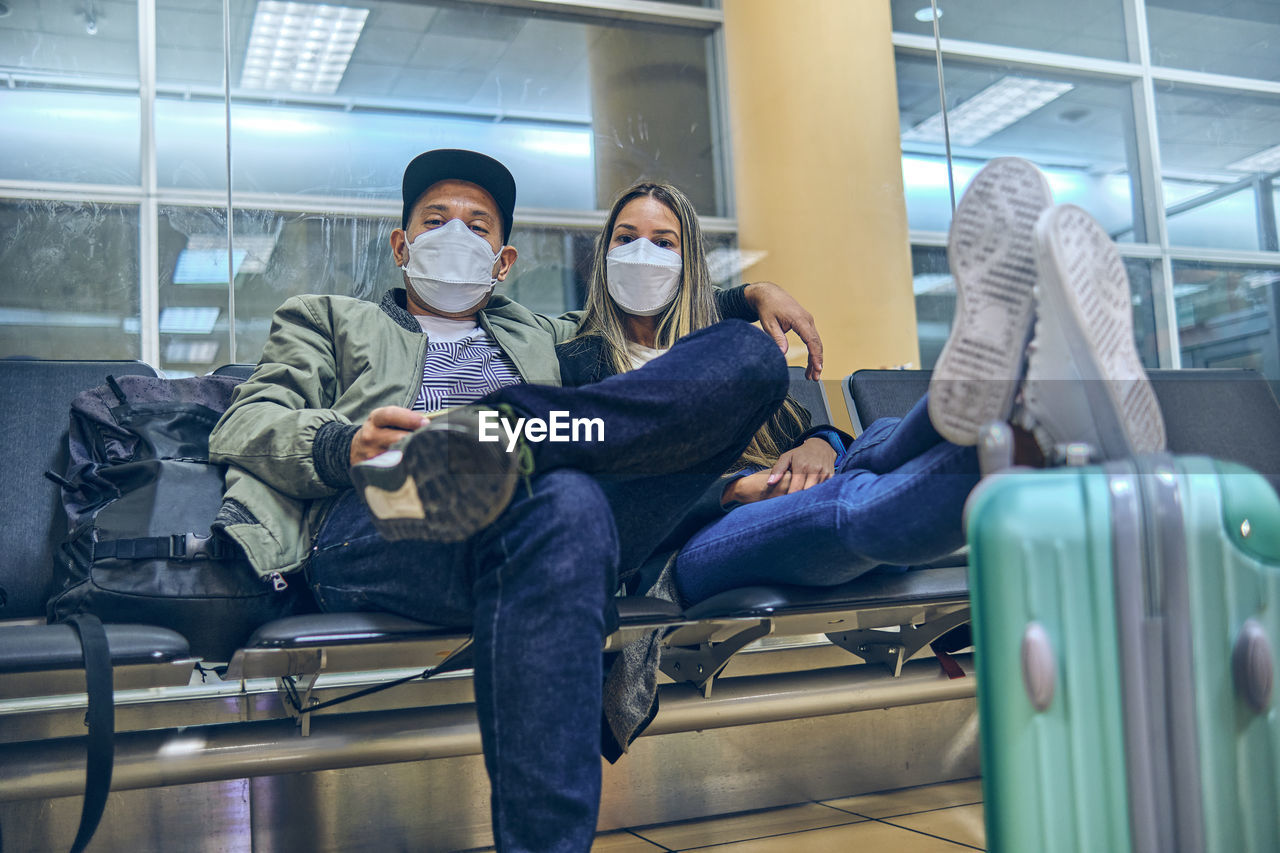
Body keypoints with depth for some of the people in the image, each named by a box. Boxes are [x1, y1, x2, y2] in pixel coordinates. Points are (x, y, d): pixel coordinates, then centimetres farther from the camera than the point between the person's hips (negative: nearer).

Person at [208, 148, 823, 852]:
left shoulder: (542, 337, 41)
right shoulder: (327, 320, 32)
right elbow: (240, 427, 15)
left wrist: (749, 294, 27)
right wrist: (344, 444, -9)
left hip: (562, 513, 4)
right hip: (368, 529, -3)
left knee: (750, 353, -12)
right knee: (561, 500, -40)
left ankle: (504, 431, -32)